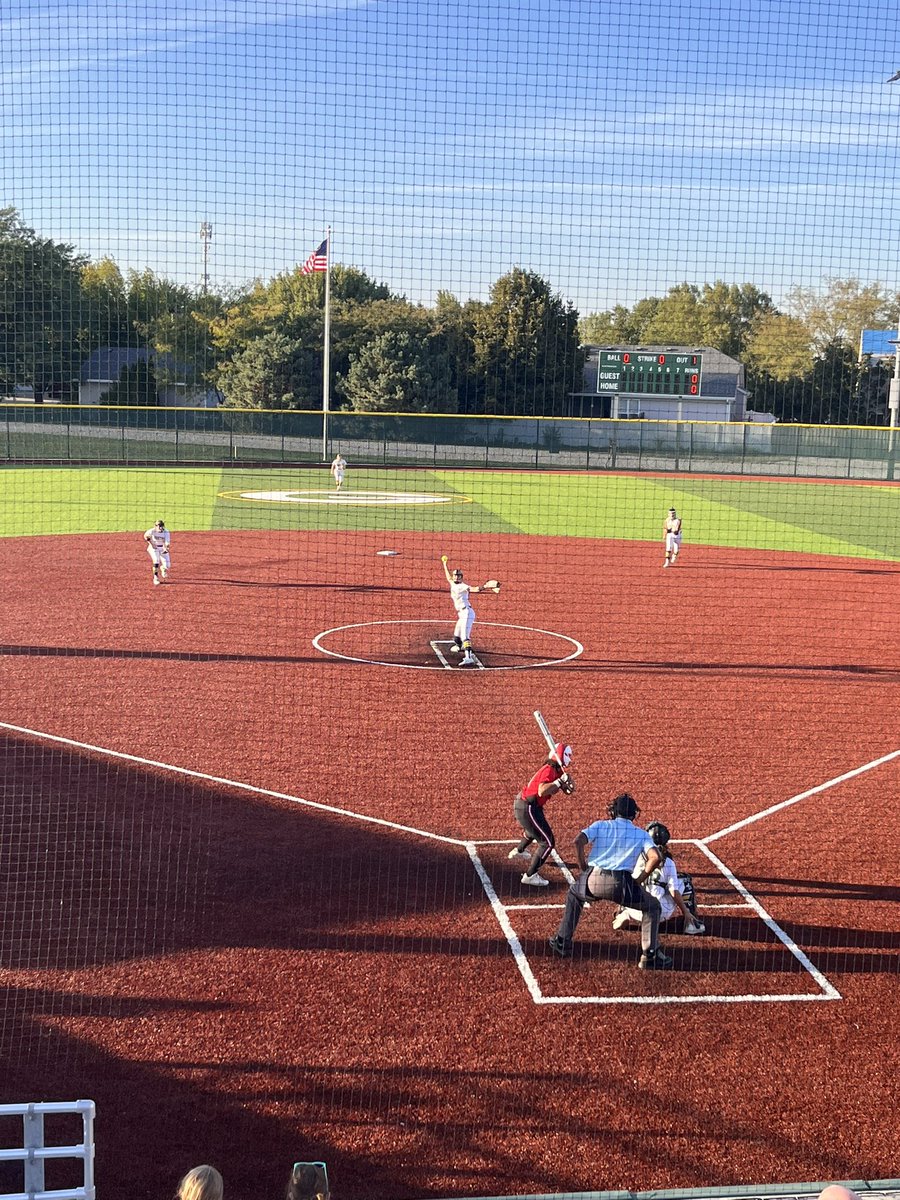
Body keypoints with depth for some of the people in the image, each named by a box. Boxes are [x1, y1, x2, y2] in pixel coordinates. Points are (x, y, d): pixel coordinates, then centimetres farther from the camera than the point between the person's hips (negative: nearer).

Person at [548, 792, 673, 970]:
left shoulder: (600, 825, 18)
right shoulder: (642, 834, 17)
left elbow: (578, 841, 1)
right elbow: (656, 858, -1)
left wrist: (583, 868, 12)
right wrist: (639, 880, 9)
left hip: (593, 881, 2)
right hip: (621, 884, -2)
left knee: (574, 894, 35)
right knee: (652, 906, 21)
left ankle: (562, 942, 32)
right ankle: (650, 955, 9)